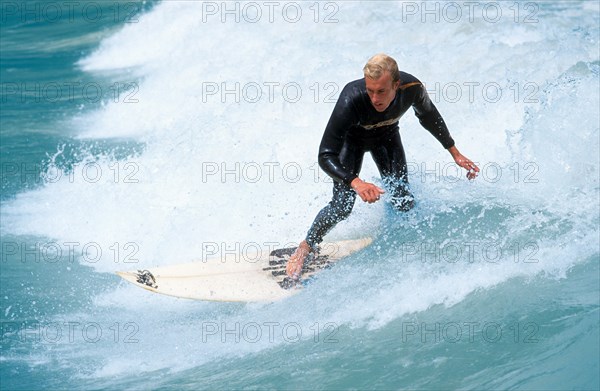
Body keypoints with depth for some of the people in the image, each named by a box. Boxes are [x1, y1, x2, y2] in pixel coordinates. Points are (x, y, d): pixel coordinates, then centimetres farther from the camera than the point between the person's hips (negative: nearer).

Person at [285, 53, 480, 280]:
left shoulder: (413, 88, -32)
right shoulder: (351, 99, -43)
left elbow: (429, 117, -6)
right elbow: (325, 157, -42)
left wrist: (455, 154, 1)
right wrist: (356, 183, -58)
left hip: (387, 135, 3)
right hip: (351, 137, -3)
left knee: (403, 203, -6)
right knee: (341, 207, -17)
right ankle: (306, 248, 9)